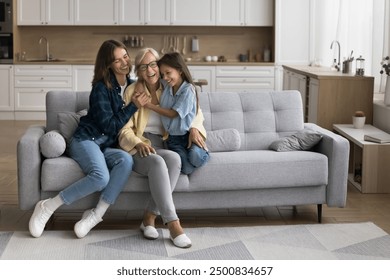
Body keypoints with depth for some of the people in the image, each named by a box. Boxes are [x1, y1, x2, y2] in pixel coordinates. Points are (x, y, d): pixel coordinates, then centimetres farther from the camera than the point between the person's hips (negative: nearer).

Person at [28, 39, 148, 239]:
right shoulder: (101, 88, -8)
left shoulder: (132, 85, 12)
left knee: (126, 160, -33)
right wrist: (133, 106, -12)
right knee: (101, 177, -36)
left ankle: (95, 215, -28)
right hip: (86, 140, -5)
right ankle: (47, 207, -19)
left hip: (107, 147, 5)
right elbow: (109, 126, -11)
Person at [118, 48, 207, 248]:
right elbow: (124, 129, -1)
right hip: (138, 150, -2)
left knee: (173, 159, -35)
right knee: (157, 162, -37)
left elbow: (195, 111, 17)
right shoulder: (132, 91, 2)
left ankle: (150, 216, -25)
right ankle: (173, 223, -38)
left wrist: (194, 128, -6)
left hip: (163, 147, 3)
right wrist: (139, 143, -21)